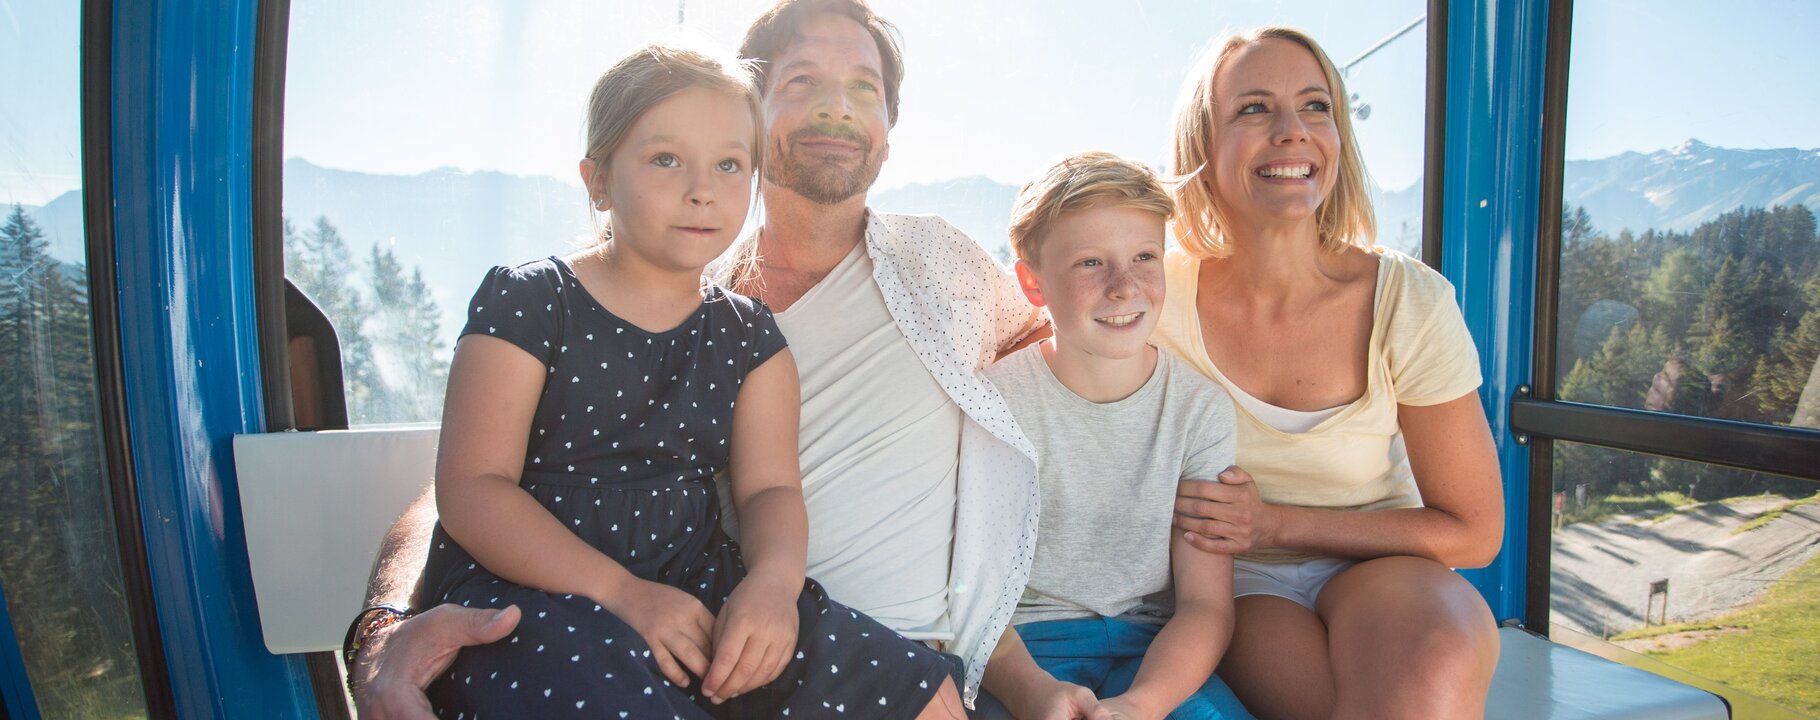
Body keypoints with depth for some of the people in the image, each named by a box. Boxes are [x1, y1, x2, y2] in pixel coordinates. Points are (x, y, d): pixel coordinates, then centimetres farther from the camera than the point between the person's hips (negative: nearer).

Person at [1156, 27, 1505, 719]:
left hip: (1378, 567, 1)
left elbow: (1472, 532, -5)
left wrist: (1276, 524, -14)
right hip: (1236, 588, -1)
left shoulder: (1409, 302, -11)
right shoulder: (1162, 295, -12)